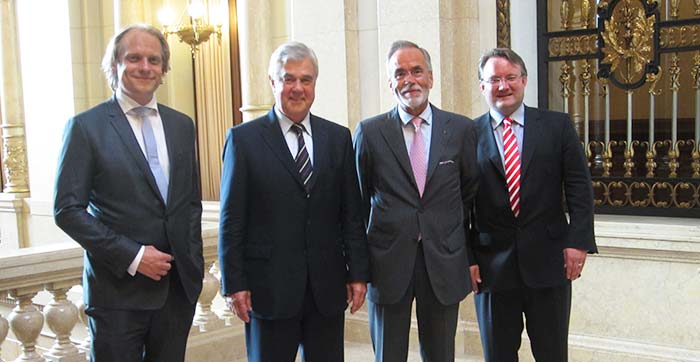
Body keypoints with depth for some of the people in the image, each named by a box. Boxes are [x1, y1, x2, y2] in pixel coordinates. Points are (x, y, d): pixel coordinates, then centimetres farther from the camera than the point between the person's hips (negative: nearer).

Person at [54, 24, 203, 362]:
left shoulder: (182, 125, 10)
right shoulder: (86, 126, -5)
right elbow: (67, 210, -9)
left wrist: (193, 263, 5)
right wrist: (132, 256, -15)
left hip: (178, 285, 4)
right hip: (118, 290, -4)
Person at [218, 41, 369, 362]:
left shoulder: (338, 137, 8)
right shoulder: (244, 139, -1)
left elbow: (352, 214, 9)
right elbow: (232, 220, -2)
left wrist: (358, 273, 4)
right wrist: (234, 284, -6)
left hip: (328, 287, 3)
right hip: (269, 287, -3)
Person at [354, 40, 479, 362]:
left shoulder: (461, 129, 2)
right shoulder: (369, 132, -1)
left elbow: (471, 193, 11)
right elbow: (359, 199, 6)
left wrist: (467, 254, 11)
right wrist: (362, 260, 7)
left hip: (443, 263, 1)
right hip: (388, 263, -1)